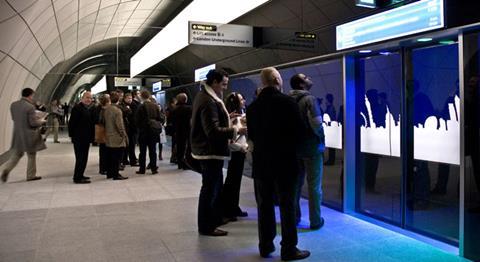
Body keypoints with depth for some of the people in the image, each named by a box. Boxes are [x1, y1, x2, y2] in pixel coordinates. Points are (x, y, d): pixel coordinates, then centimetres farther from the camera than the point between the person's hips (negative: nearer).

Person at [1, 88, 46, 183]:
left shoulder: (13, 105, 2)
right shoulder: (30, 107, -19)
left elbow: (14, 118, 13)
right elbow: (33, 123, -19)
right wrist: (41, 121, 2)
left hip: (17, 135, 6)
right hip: (29, 135, -6)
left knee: (16, 154, 18)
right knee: (31, 155, 10)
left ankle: (6, 169, -2)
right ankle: (31, 175, 18)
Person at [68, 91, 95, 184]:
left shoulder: (89, 109, 14)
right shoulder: (77, 108, -13)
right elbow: (72, 123, -16)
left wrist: (92, 136, 14)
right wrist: (72, 135, -17)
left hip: (86, 138, 9)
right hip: (79, 138, -9)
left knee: (83, 158, 14)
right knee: (80, 158, -5)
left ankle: (79, 175, 24)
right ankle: (77, 178, 1)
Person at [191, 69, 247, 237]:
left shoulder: (206, 97, 12)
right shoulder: (208, 102, -22)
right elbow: (213, 131, -27)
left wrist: (226, 118, 11)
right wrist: (236, 131, -27)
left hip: (209, 149, 11)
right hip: (210, 151, -11)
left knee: (215, 186, 20)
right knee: (210, 188, 0)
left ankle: (215, 218, 34)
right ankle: (206, 227, 13)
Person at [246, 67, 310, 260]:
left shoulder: (252, 106, 3)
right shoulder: (287, 102, -11)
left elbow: (251, 135, 7)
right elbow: (298, 129, -7)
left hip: (261, 162, 5)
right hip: (285, 161, -4)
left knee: (264, 205, 12)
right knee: (287, 206, 4)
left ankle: (265, 246, 20)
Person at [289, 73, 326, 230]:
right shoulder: (309, 99, -13)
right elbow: (316, 121, -24)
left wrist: (294, 136, 14)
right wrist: (319, 135, -6)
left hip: (295, 146, 6)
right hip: (311, 147, -6)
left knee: (295, 183, 15)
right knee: (314, 186, 3)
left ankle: (294, 217, 23)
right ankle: (315, 221, 10)